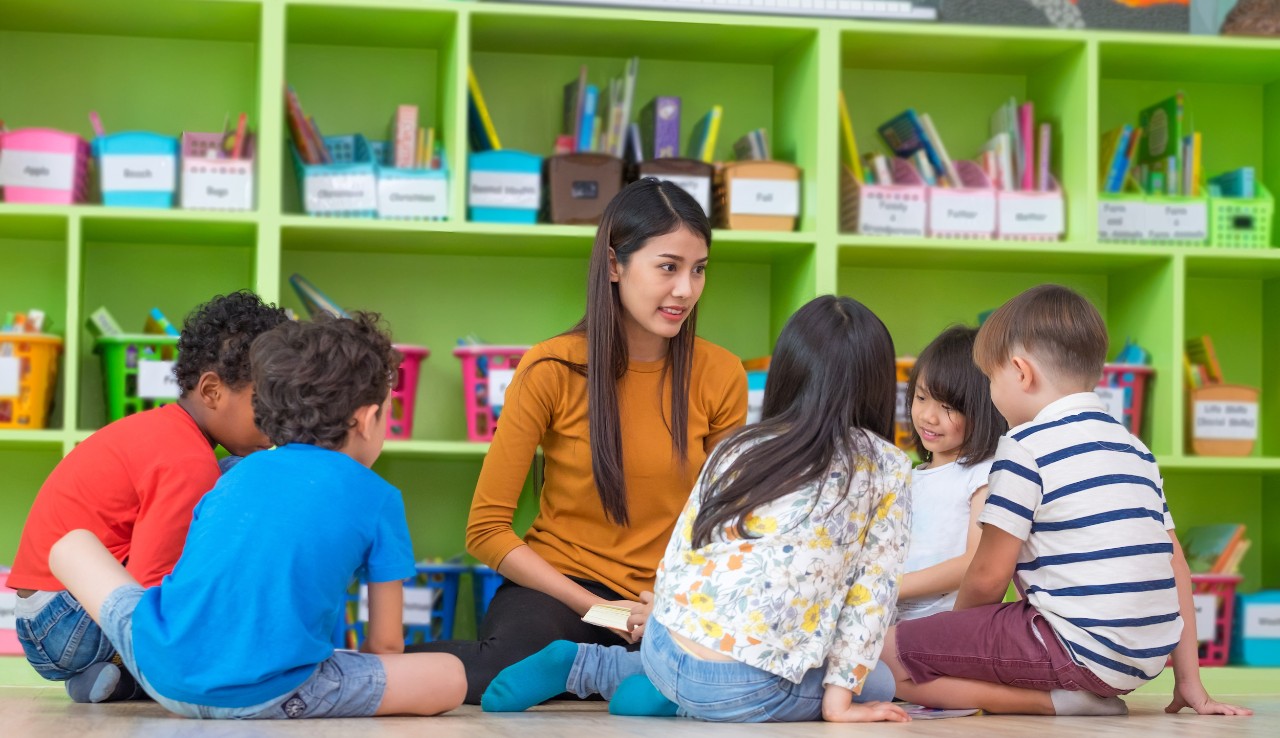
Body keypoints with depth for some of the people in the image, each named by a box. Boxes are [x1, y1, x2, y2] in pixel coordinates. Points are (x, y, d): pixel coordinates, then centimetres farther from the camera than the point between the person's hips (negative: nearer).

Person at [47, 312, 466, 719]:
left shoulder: (240, 472, 19)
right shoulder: (378, 499, 7)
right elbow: (386, 643, 10)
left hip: (160, 672, 5)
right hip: (263, 698, -5)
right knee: (450, 678, 3)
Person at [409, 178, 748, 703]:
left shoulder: (719, 376, 0)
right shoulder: (551, 370, -7)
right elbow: (487, 529, -6)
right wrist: (595, 607, -14)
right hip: (561, 587, -3)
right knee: (505, 671, -39)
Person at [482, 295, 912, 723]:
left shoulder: (737, 446, 13)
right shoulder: (888, 468, 2)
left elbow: (681, 546, 15)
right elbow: (873, 589, 0)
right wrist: (840, 699, 3)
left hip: (665, 649, 6)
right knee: (878, 684, 23)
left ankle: (584, 664, 17)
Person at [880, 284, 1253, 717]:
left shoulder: (1026, 444, -7)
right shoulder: (1133, 447, 17)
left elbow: (988, 576, -7)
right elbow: (1176, 566, 17)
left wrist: (955, 631, 14)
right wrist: (1189, 681, 20)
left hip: (1081, 648, -9)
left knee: (890, 651, -6)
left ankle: (1057, 701, -11)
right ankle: (1082, 696, 8)